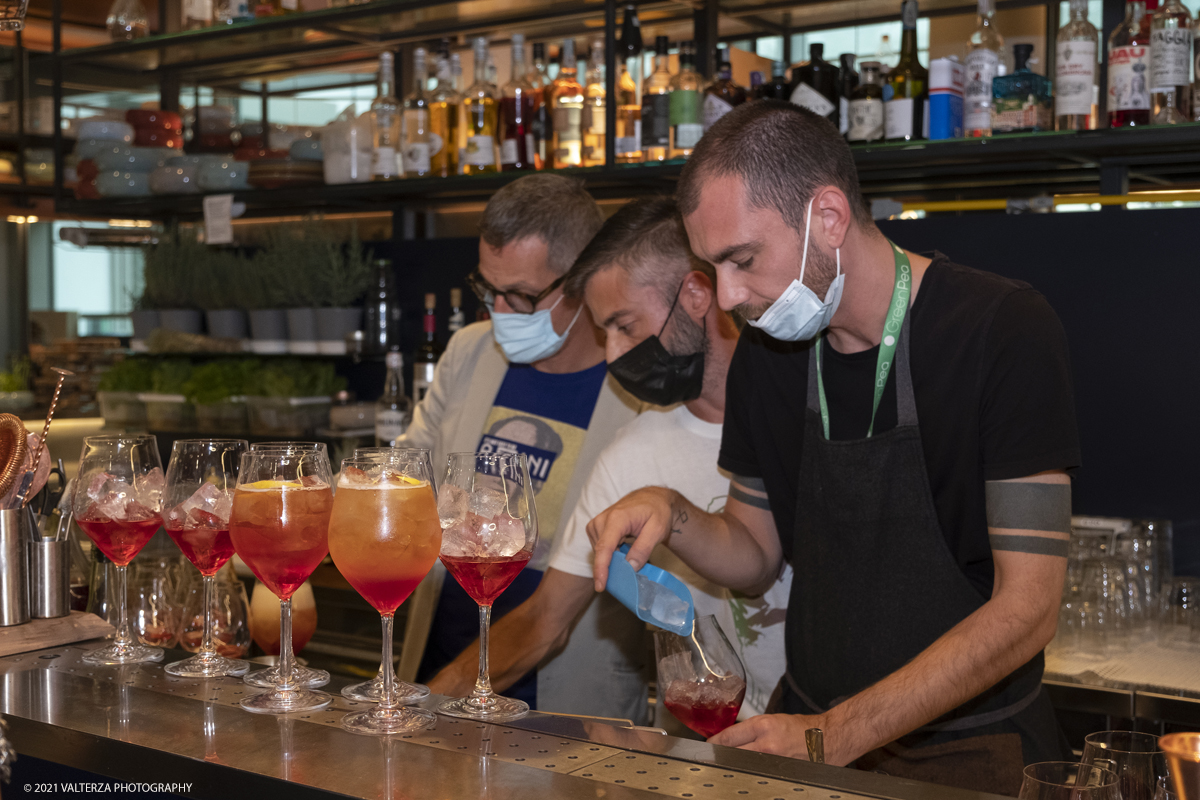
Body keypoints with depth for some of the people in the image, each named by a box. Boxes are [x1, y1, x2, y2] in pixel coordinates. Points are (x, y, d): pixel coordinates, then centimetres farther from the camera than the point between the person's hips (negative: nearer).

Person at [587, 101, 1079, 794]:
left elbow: (1026, 609, -17)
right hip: (814, 732, 4)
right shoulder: (765, 353, 4)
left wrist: (836, 736, -22)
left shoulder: (1004, 329, -14)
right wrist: (673, 516, -7)